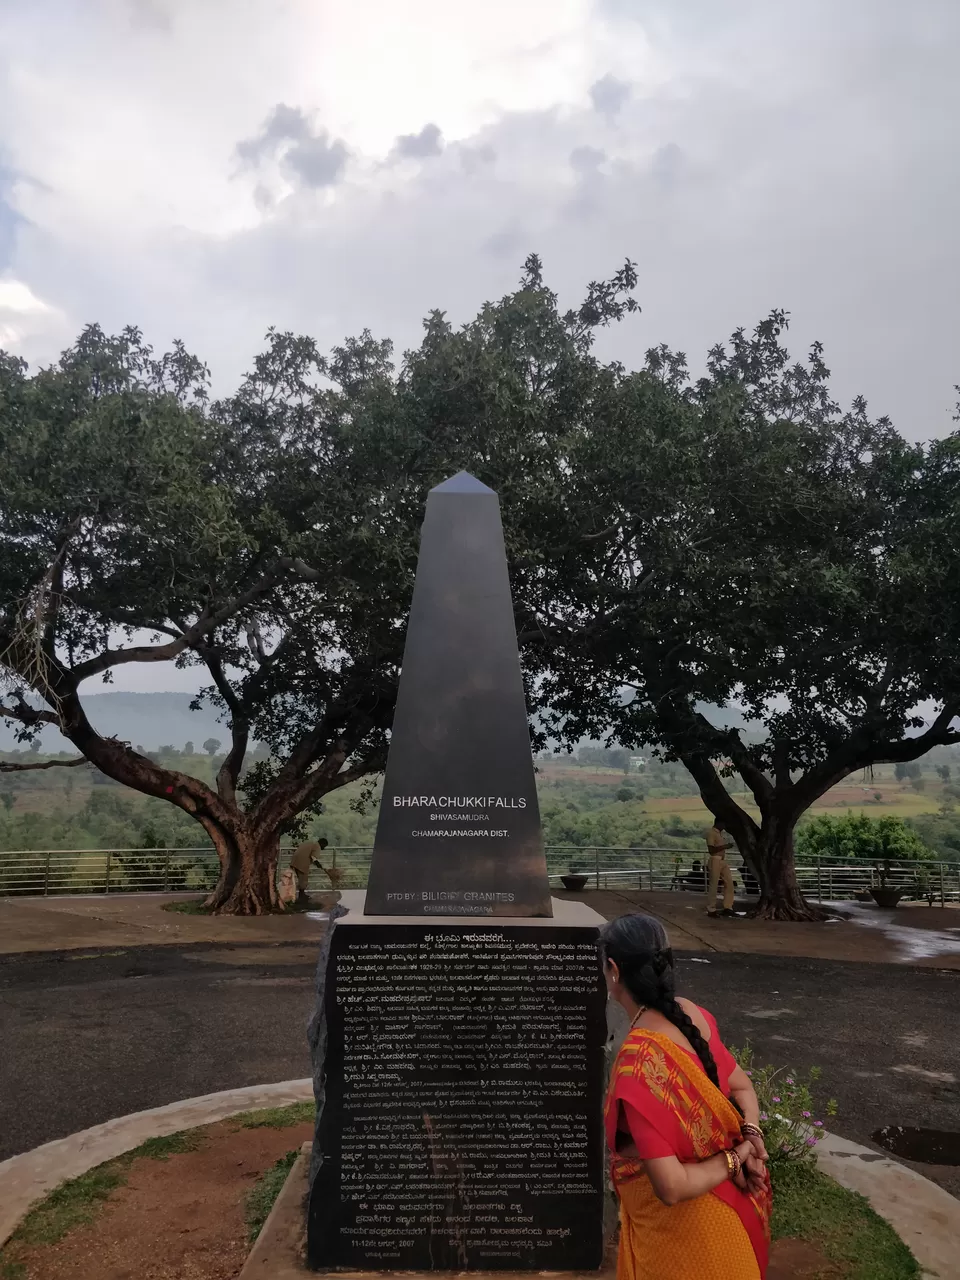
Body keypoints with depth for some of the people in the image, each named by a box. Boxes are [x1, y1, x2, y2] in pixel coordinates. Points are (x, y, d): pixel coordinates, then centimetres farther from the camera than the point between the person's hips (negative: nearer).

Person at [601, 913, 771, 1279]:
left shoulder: (638, 1062, -35)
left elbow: (671, 1187, -30)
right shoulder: (692, 1016, -12)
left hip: (677, 1221, -7)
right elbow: (742, 1085, 1)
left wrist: (733, 1159, -16)